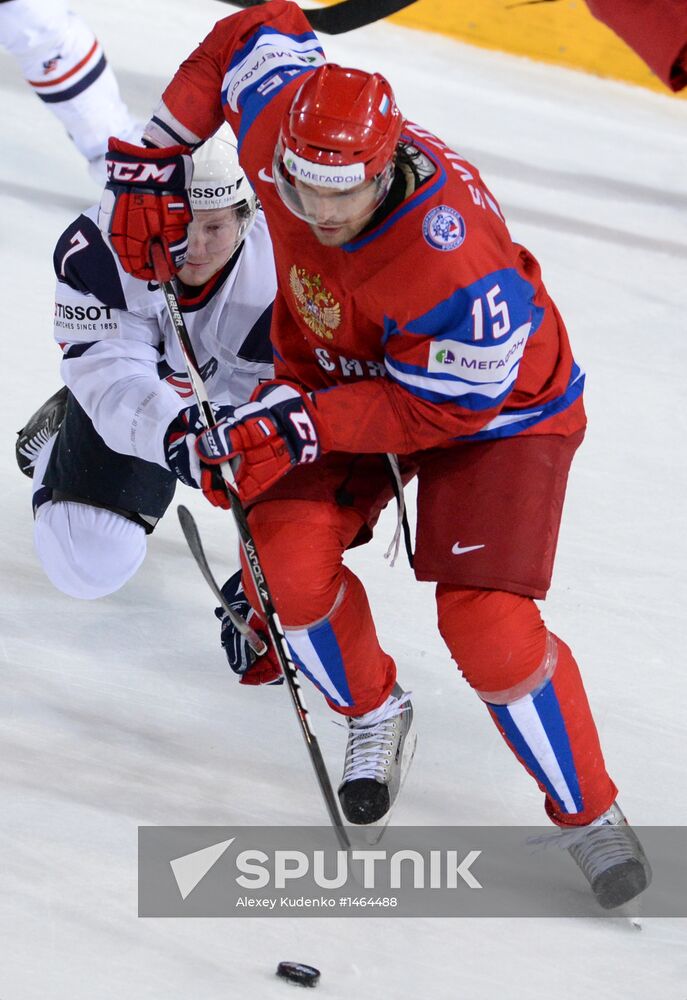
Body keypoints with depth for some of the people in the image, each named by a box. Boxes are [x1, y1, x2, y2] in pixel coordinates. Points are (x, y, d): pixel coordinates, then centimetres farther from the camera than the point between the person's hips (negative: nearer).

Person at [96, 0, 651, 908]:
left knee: (488, 629, -18)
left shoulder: (457, 262, -42)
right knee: (288, 563, -15)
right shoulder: (277, 123, -26)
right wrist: (150, 160, -2)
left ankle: (590, 813, 5)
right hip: (341, 371, 6)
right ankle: (376, 715, 15)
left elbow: (437, 408, -29)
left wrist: (298, 427, -34)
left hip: (495, 406, -6)